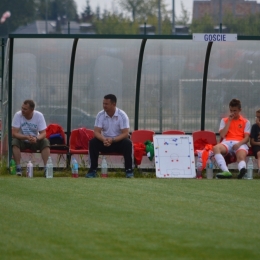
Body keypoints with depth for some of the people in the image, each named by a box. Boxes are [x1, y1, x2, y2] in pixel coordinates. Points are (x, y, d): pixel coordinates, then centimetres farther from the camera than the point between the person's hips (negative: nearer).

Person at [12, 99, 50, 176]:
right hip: (22, 141, -1)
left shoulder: (39, 115, -15)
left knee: (45, 142, -27)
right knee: (14, 142, -32)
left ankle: (46, 168, -26)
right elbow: (14, 133, -21)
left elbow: (43, 133, -17)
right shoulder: (18, 115, -18)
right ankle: (18, 168, -26)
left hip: (35, 141, 1)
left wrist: (36, 138, -40)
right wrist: (26, 137, -38)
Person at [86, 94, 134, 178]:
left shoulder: (122, 115, -13)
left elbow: (125, 133, -18)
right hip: (105, 141, 2)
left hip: (119, 141, -2)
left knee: (127, 143, -34)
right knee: (93, 142, -26)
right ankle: (93, 170, -21)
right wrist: (103, 139, -33)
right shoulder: (100, 115, -5)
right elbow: (96, 132, -11)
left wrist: (113, 140, -34)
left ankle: (129, 170, -26)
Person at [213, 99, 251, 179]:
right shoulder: (224, 120, 20)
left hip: (240, 143, -1)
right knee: (216, 148, -35)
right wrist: (229, 121, 4)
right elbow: (222, 135, 5)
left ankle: (242, 170, -71)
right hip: (227, 142, 1)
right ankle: (226, 171, -52)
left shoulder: (245, 122, 17)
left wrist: (239, 144, -16)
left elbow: (246, 138, 6)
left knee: (242, 156, -37)